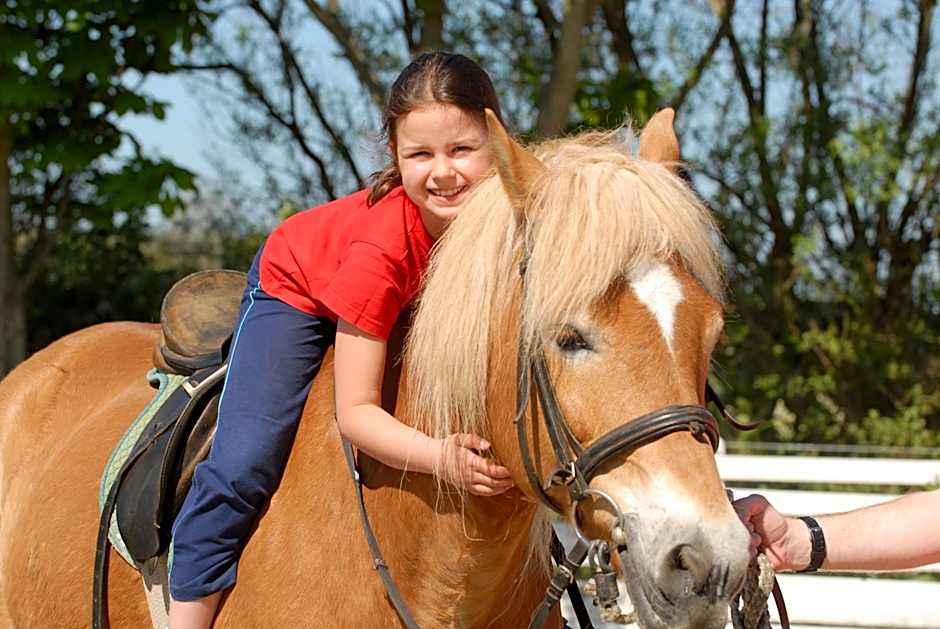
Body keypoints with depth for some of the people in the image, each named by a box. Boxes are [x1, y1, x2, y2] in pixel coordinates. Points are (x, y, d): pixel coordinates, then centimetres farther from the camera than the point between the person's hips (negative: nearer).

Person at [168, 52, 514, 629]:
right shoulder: (381, 246, -43)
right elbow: (356, 412, -40)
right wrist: (442, 458, -57)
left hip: (417, 309, 5)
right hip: (297, 286, -5)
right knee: (245, 466, -19)